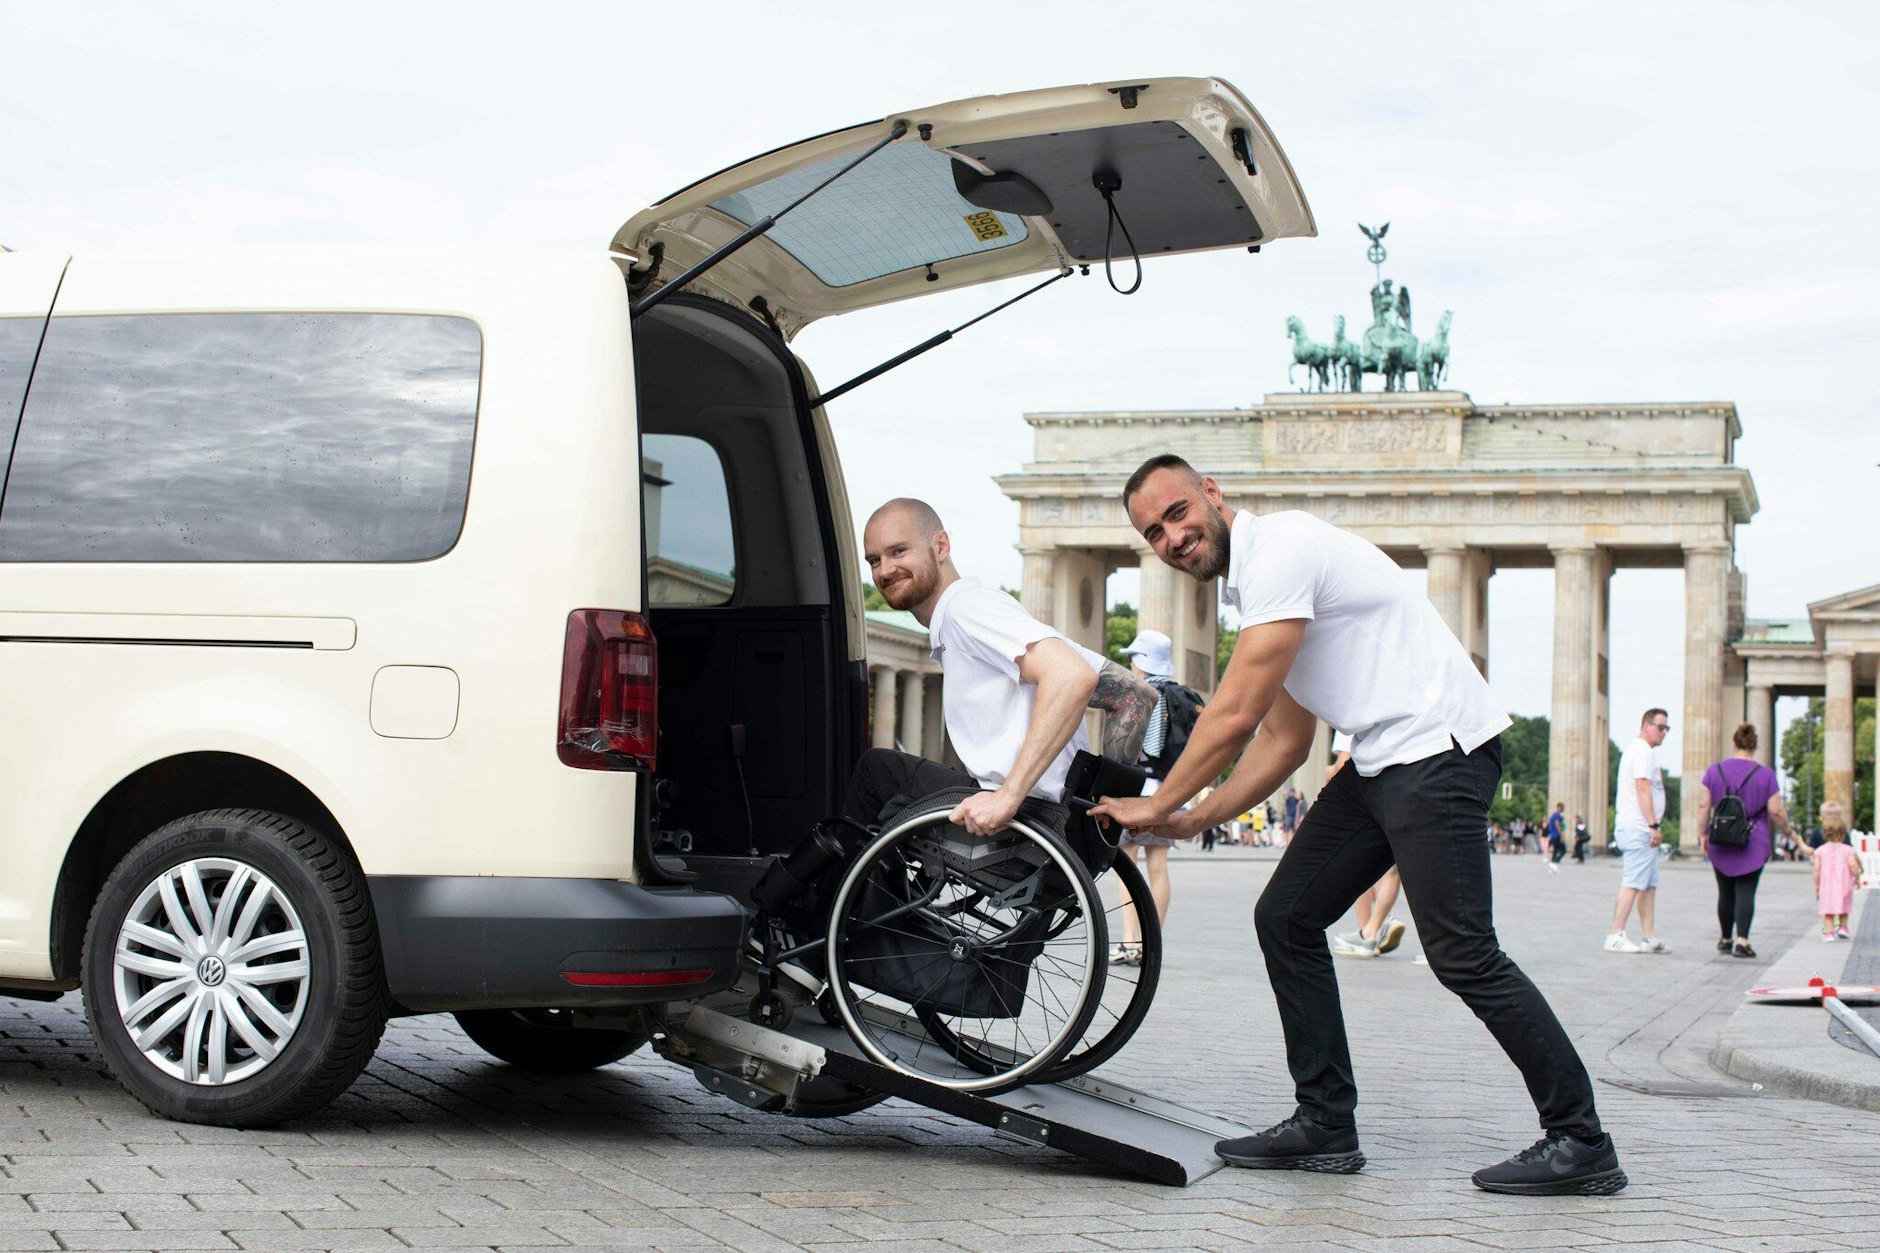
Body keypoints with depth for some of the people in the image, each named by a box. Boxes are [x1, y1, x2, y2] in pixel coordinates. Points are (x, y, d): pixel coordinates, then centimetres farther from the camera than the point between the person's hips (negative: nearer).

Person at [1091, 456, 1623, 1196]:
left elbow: (1234, 716, -17)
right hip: (1381, 764, 10)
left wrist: (1158, 805, -5)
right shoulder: (1254, 580, 17)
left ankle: (1580, 1142, -2)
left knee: (1463, 955, -12)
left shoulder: (1282, 548, -14)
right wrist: (1194, 821, 14)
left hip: (1439, 749, -10)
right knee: (1285, 918, 8)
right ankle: (1326, 1125, 14)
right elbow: (1283, 741, 21)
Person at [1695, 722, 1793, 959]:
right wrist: (1788, 830, 12)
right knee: (1745, 892, -4)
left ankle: (1725, 939, 22)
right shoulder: (1765, 774, -5)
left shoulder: (1715, 770, 1)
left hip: (1720, 842, 2)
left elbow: (1704, 806, 0)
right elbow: (1776, 811, -5)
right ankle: (1742, 940, -16)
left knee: (1725, 892, 13)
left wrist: (1702, 835, 7)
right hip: (1753, 843, -2)